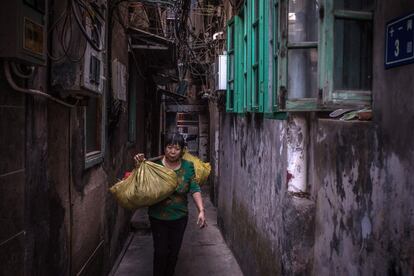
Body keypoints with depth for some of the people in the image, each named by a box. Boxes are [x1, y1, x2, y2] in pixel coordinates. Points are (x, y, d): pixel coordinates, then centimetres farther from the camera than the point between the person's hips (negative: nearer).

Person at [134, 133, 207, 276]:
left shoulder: (188, 167, -5)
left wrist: (201, 210, -22)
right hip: (158, 217, -2)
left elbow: (195, 189, -10)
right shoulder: (155, 165, -10)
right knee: (160, 252, 3)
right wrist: (139, 166, -21)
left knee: (174, 252, 14)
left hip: (180, 217, 2)